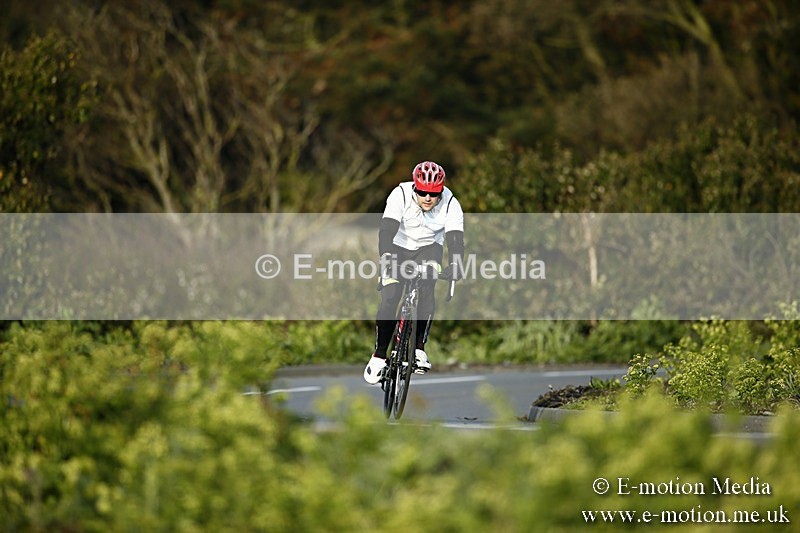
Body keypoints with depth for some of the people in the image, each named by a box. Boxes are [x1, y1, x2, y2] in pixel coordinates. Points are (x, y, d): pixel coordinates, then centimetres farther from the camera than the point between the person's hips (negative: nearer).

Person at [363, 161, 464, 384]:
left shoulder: (451, 204, -23)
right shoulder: (401, 195, -27)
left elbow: (456, 240, -30)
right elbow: (386, 231, -35)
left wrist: (454, 265, -50)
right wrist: (385, 257, -53)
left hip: (428, 249, 1)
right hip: (399, 248, -1)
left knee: (427, 291, -26)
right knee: (389, 300, -15)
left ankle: (419, 349, -21)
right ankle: (379, 355, -3)